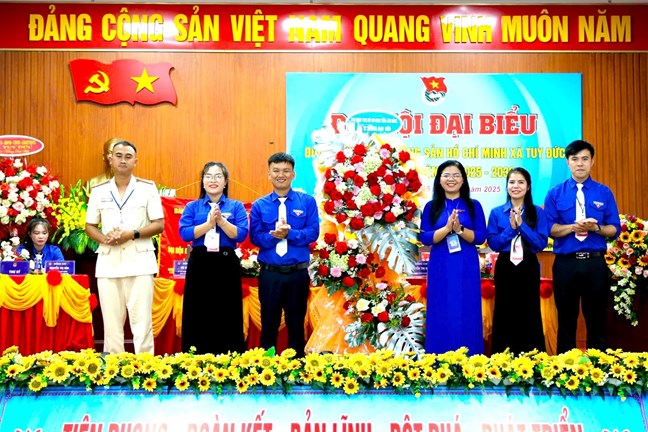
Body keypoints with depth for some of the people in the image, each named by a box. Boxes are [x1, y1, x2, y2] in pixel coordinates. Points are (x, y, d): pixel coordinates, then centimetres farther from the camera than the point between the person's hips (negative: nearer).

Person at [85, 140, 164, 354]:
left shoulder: (148, 188, 4)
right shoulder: (99, 191, 10)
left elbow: (159, 224, 0)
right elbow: (90, 226, 13)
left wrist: (131, 234, -14)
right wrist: (104, 239, -9)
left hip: (140, 262, -2)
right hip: (108, 263, 2)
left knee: (142, 321, -4)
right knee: (111, 322, 4)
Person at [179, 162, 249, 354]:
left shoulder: (236, 206, 8)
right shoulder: (192, 207, 10)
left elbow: (241, 234, -6)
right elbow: (185, 233, -5)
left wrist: (221, 221, -17)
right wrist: (209, 223, -15)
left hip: (227, 265, -1)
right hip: (199, 265, 1)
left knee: (228, 319, 2)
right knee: (197, 319, 3)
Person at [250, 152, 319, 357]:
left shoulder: (307, 201, 1)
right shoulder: (259, 205, 3)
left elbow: (313, 233, -7)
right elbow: (255, 237, -3)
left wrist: (289, 233, -21)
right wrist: (273, 235, -21)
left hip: (298, 273, 0)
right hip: (269, 273, 0)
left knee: (296, 323, 11)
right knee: (269, 323, 10)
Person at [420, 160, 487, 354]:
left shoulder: (473, 205, 5)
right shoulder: (431, 207, 6)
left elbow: (481, 237, -1)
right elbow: (425, 238, -3)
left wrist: (459, 229, -17)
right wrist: (447, 228, -18)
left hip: (467, 268, 0)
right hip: (440, 268, 0)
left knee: (466, 315, 2)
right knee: (440, 315, 3)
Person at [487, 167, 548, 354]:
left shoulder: (538, 212, 2)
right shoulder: (496, 213, 4)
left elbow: (542, 243, -7)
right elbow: (493, 244, -2)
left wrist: (522, 225, -14)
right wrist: (511, 228, -13)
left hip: (529, 267, -1)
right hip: (505, 267, 1)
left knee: (530, 314, 3)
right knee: (504, 314, 4)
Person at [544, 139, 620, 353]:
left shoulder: (604, 193, 5)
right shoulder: (555, 193, 3)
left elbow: (614, 229, 2)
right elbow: (549, 229, -3)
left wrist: (596, 227, -17)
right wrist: (573, 226, -19)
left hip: (595, 263, 0)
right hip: (565, 263, 0)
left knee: (596, 319, 7)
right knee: (566, 320, 9)